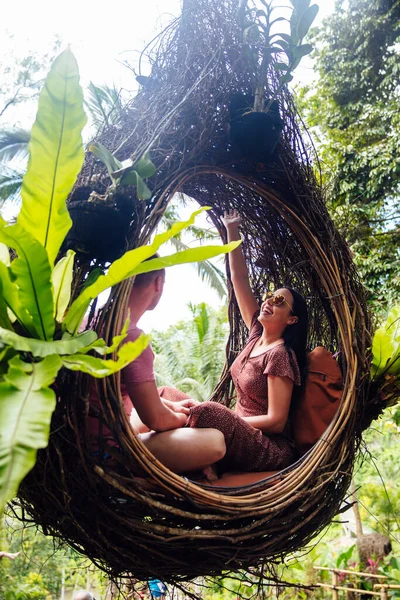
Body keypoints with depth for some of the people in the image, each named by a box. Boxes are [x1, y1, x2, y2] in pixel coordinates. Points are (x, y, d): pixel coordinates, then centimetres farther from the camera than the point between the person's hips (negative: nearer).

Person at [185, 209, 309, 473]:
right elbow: (240, 279, 6)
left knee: (207, 412, -35)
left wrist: (224, 422, -16)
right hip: (244, 433, 8)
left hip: (272, 449, -8)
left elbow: (276, 422, -20)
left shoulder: (279, 354, -16)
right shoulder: (257, 333, 5)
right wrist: (232, 230, 4)